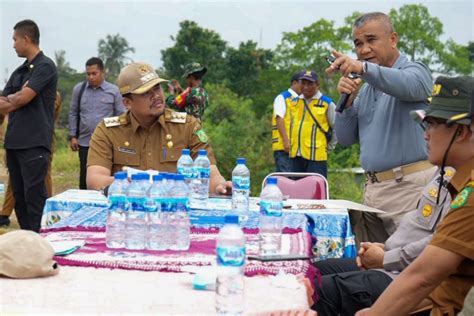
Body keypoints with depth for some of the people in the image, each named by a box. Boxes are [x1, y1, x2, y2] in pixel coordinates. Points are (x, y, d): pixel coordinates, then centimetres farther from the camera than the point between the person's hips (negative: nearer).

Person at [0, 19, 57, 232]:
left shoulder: (45, 66, -5)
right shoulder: (19, 72, 18)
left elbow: (22, 98, -14)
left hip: (35, 143, -8)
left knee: (34, 196, -8)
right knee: (19, 196, 10)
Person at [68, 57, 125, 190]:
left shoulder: (113, 91, -1)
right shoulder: (79, 89, 4)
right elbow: (73, 114, 9)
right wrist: (72, 136, 4)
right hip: (84, 142, 2)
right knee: (85, 177, 8)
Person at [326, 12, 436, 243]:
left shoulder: (414, 71, -1)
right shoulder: (366, 88, 20)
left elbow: (406, 85, -28)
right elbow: (345, 139, 17)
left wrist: (363, 68, -43)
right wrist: (347, 100, 0)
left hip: (408, 187, -7)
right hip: (373, 188, 7)